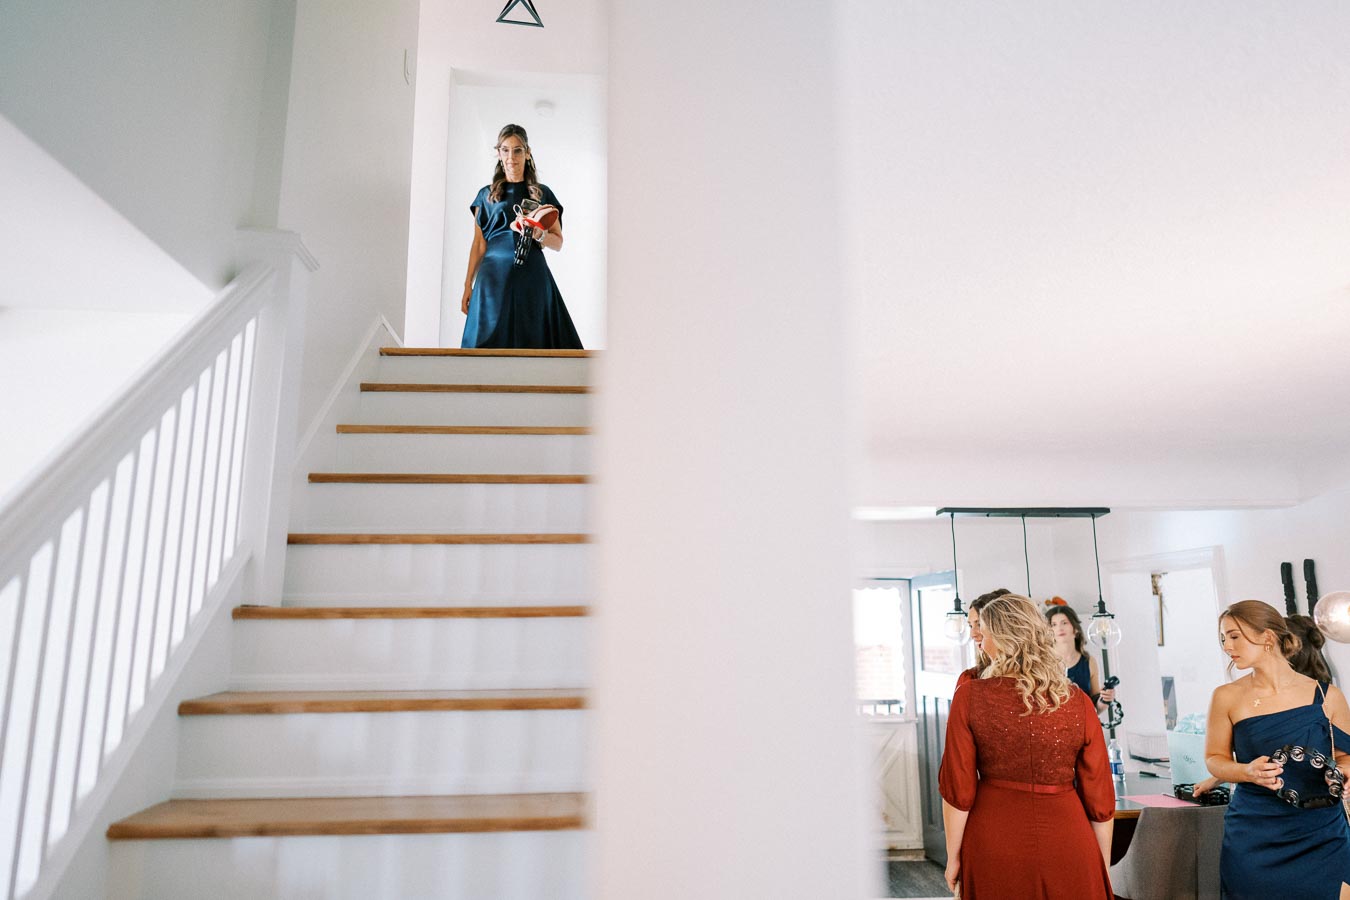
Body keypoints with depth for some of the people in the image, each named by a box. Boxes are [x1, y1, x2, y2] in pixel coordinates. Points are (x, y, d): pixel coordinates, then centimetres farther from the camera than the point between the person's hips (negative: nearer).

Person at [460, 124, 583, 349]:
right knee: (491, 338, -4)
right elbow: (478, 244, 10)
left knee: (531, 338, -4)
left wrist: (538, 234, -13)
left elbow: (558, 242, 8)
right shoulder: (486, 195, 12)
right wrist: (468, 285, 4)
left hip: (532, 277, 0)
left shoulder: (543, 194, 11)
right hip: (494, 275, 0)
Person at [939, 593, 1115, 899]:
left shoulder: (969, 697, -10)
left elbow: (958, 790, -8)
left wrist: (953, 856, 4)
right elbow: (1099, 798, 0)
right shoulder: (1078, 703, -5)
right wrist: (1104, 868, 13)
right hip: (1066, 844, 1)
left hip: (993, 843, -1)